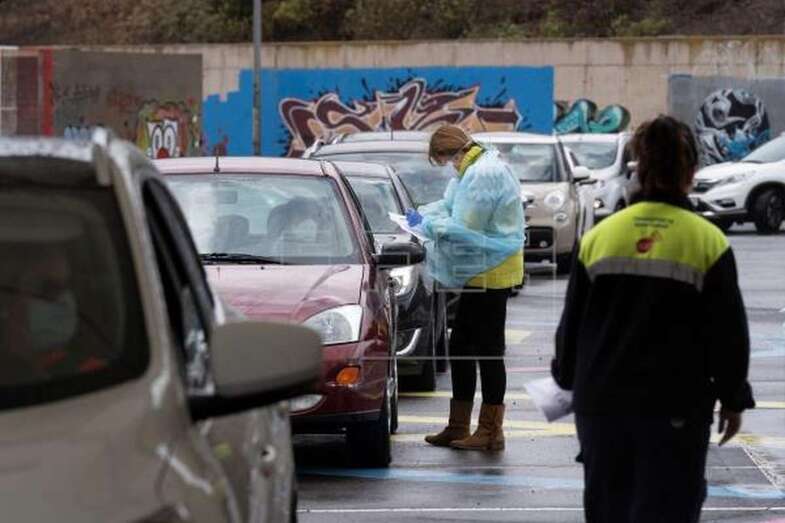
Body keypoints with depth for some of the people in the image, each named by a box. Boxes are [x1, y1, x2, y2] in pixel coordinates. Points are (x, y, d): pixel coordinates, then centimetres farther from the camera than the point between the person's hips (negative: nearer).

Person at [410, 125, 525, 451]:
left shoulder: (484, 174, -21)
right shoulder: (472, 170, 12)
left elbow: (462, 228, -22)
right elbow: (449, 204, 22)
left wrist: (426, 224, -8)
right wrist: (420, 214, 6)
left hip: (491, 273, -11)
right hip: (479, 273, 11)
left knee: (488, 350, -4)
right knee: (460, 347, 15)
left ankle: (491, 431, 2)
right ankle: (458, 426, 23)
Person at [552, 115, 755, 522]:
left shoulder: (598, 236, 0)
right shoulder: (708, 243, -7)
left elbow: (572, 323, 8)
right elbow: (728, 334, -4)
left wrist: (569, 380, 23)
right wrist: (733, 399, 8)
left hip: (601, 404, 3)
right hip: (675, 411, -3)